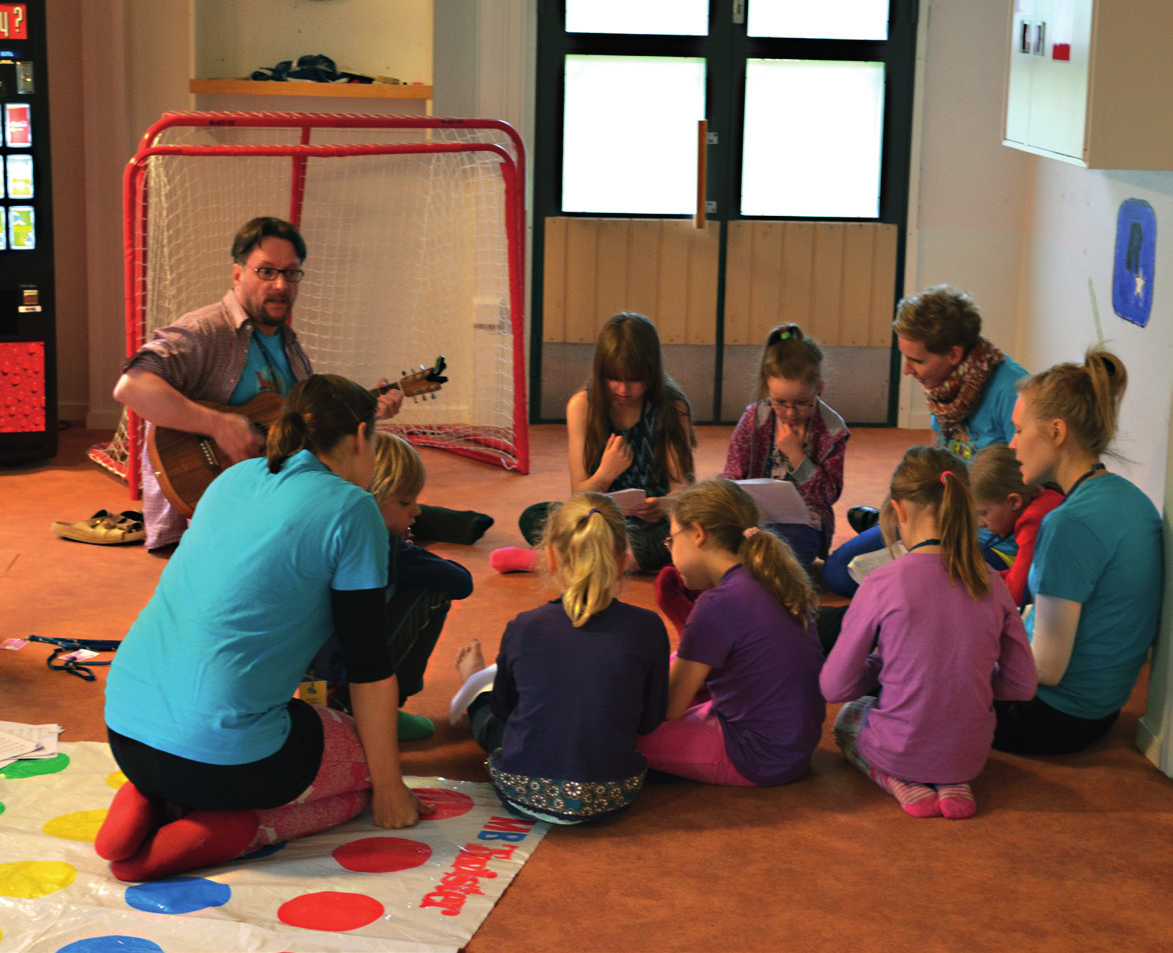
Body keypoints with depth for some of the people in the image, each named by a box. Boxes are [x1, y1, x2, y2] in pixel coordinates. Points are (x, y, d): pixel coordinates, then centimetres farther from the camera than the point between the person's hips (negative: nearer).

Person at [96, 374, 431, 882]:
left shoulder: (234, 478, 15)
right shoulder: (350, 510, -5)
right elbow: (368, 664, -3)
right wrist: (389, 788, 7)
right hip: (222, 753, -8)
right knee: (367, 767, 18)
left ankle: (150, 802, 7)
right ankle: (212, 835, -6)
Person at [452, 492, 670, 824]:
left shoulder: (523, 628, -10)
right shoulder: (646, 627, -11)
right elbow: (650, 721, 2)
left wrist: (476, 679, 33)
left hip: (523, 794, 0)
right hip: (610, 801, 1)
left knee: (489, 715, 32)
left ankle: (475, 689, 63)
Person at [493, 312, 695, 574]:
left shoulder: (672, 407, -3)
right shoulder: (583, 405, 1)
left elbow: (680, 487, -5)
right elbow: (579, 496, 0)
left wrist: (663, 506, -30)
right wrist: (605, 474, -23)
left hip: (654, 523, -1)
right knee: (533, 517, -24)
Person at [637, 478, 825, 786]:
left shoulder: (718, 604, -21)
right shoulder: (771, 583, 5)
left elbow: (670, 708, -12)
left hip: (760, 763, -9)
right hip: (797, 746, 9)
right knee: (677, 663, 23)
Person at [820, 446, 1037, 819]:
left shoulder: (883, 583, -17)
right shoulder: (992, 584, -6)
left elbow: (835, 688, -9)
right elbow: (1022, 685, 2)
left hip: (899, 752, -3)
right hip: (970, 755, 3)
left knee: (848, 717, 32)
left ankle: (899, 782, 2)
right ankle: (953, 783, 8)